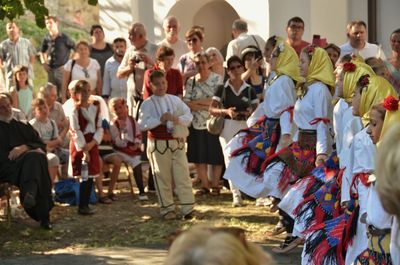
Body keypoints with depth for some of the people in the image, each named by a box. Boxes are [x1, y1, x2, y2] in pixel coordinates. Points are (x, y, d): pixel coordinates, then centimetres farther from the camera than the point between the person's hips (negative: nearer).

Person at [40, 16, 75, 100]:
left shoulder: (64, 38, -6)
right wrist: (43, 63, 7)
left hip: (62, 68, -5)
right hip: (51, 70, 5)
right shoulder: (46, 39, 7)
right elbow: (42, 52, 23)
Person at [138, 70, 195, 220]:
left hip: (177, 142, 3)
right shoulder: (147, 104, -3)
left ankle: (188, 209, 2)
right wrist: (159, 120, -19)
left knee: (183, 175, -1)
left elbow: (189, 115, 7)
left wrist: (178, 119, -14)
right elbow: (142, 124, -11)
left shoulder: (175, 100, 8)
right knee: (163, 178, 4)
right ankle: (167, 209, 13)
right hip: (158, 144, -3)